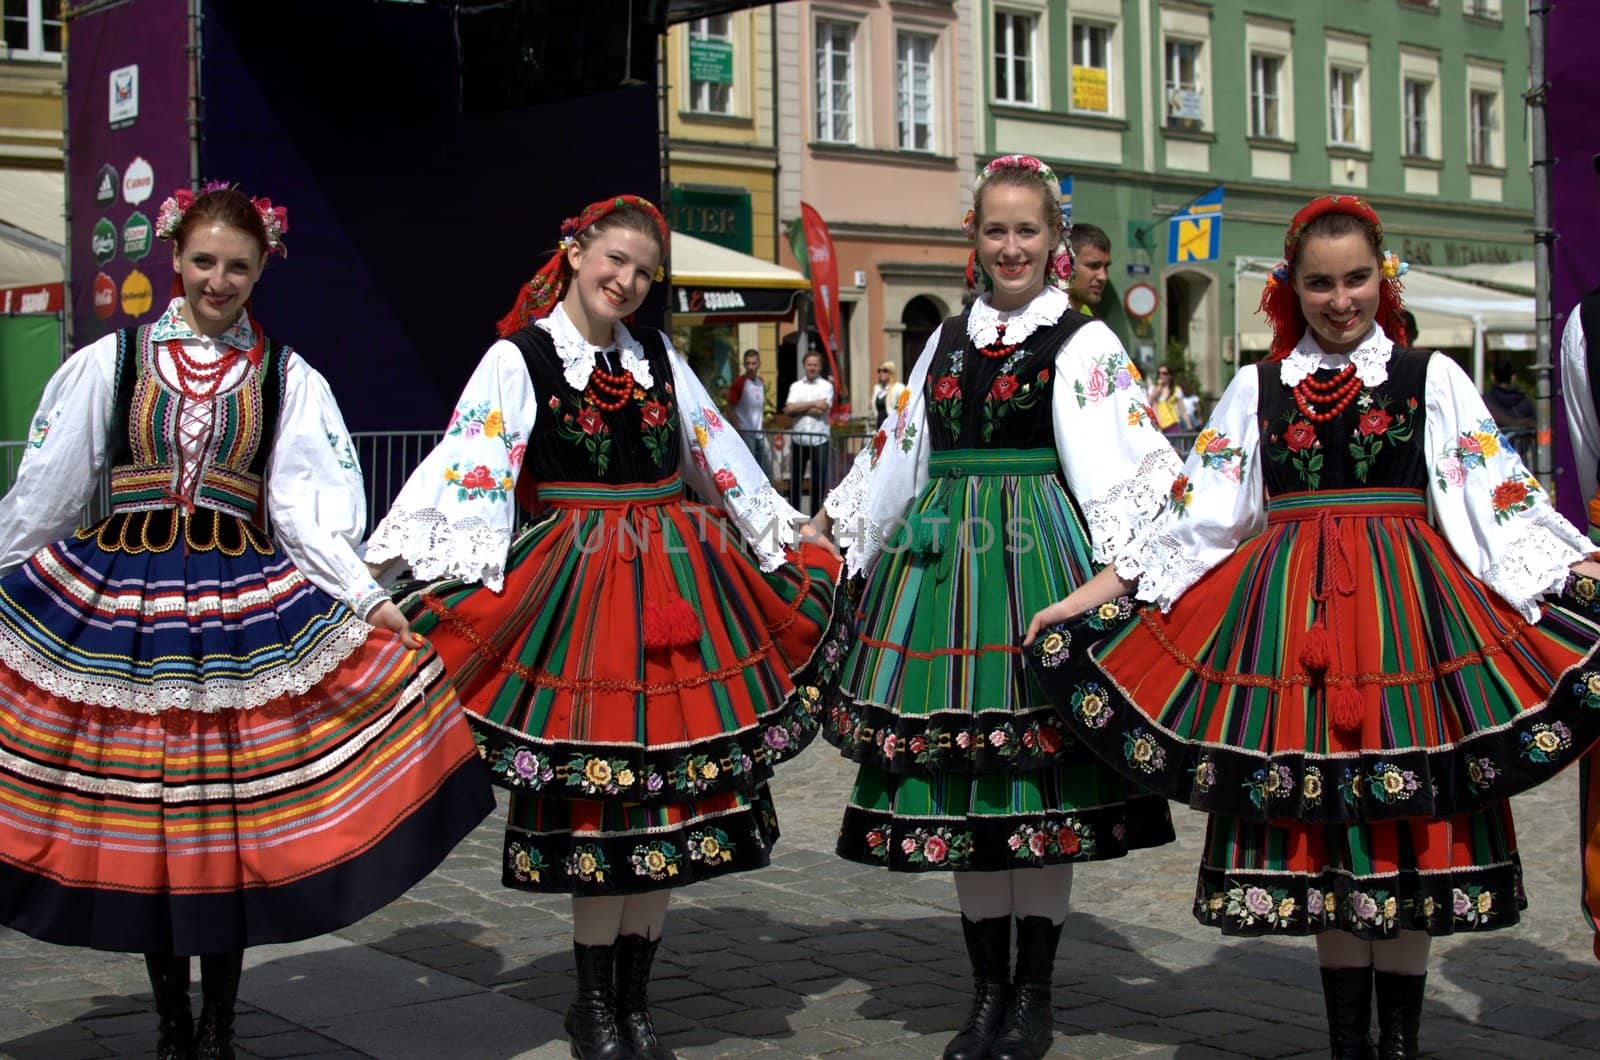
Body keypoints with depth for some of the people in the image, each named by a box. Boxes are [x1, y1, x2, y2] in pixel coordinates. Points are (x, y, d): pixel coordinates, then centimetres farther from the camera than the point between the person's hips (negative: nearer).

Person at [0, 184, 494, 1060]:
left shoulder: (287, 377, 6)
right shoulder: (111, 361, 7)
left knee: (232, 812, 0)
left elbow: (308, 505, -2)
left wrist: (367, 597, -14)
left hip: (244, 606, 0)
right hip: (119, 598, 1)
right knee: (138, 811, 4)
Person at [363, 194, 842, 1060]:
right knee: (597, 801, -3)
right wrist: (384, 560, -21)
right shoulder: (518, 358, -1)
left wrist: (791, 541, 27)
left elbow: (723, 458, 22)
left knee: (667, 792, 5)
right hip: (576, 585, -5)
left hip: (678, 580, 5)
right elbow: (461, 467, -11)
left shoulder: (658, 356, 13)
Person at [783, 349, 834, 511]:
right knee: (795, 481, 6)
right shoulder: (796, 386, 11)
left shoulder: (826, 386, 4)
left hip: (819, 441, -2)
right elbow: (789, 409, -6)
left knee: (819, 483, 1)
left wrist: (798, 408, -4)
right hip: (798, 440, 2)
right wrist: (813, 403, -9)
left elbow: (820, 411, -11)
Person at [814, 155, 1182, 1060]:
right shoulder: (947, 341, 16)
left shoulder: (1085, 342, 1)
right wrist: (834, 524, 24)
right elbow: (898, 450, 23)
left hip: (1041, 560, -4)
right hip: (945, 561, 5)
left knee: (1040, 778, -1)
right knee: (959, 786, 6)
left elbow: (1119, 462, -7)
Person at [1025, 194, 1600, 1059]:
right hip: (1290, 613, 1)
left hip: (1408, 606, -1)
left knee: (1406, 821, -1)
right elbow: (1195, 510, 7)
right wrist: (1096, 592, 1)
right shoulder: (1257, 387, 10)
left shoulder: (1431, 378, 7)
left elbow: (1503, 497, 3)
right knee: (1317, 822, 4)